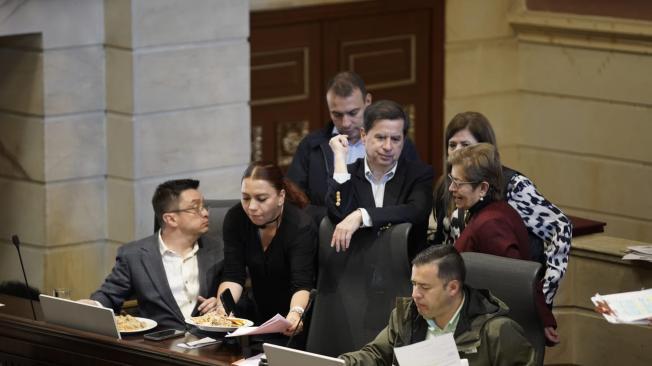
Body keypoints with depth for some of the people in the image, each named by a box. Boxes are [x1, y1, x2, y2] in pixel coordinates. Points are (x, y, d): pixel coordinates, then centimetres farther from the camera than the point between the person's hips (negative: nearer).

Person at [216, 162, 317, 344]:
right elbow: (233, 276, -11)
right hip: (260, 318, 4)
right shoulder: (235, 218, -7)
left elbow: (302, 284, -29)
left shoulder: (301, 227, -20)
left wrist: (296, 313, -50)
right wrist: (222, 308, -31)